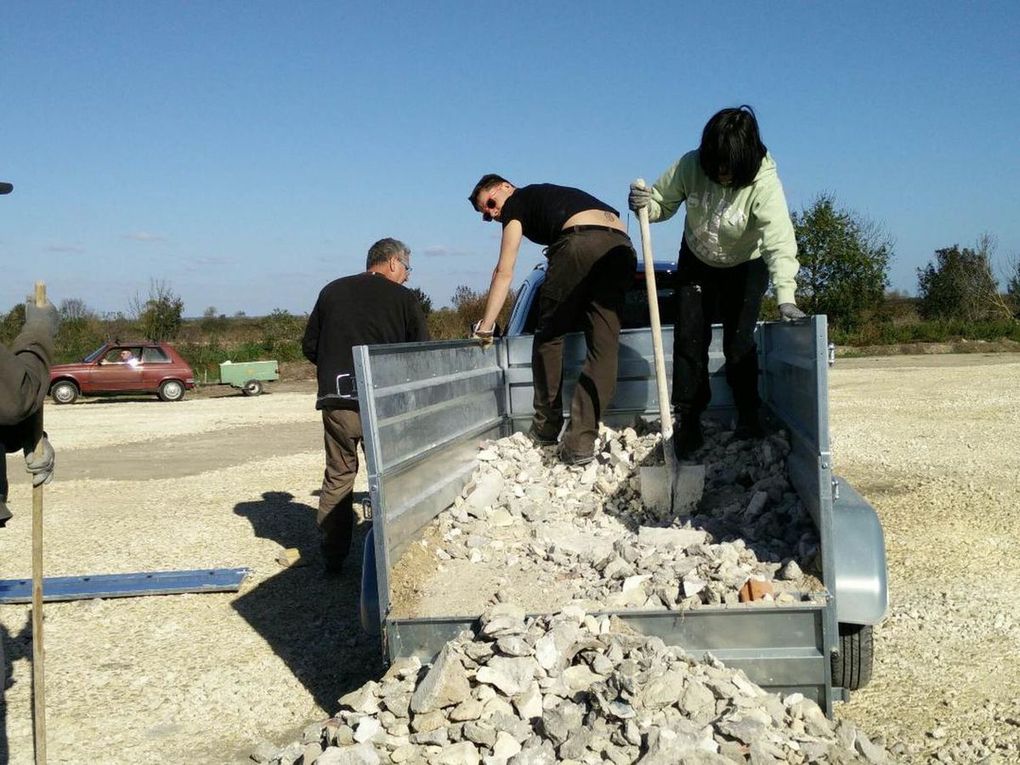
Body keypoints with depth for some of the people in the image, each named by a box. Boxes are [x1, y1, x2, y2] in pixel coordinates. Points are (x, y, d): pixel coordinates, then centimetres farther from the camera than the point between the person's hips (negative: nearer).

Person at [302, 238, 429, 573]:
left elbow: (310, 346, 13)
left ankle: (333, 557, 13)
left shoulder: (331, 291, 10)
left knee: (338, 476, 11)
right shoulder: (403, 298, 0)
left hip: (336, 399, 3)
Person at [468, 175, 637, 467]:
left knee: (549, 335, 12)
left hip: (581, 242, -6)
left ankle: (546, 428, 16)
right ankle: (581, 440, -4)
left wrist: (486, 325, 9)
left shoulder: (516, 203, 19)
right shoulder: (550, 195, 39)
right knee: (603, 347, 3)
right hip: (622, 247, 6)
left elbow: (504, 272, 10)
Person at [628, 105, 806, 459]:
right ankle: (687, 422, 5)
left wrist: (786, 296, -54)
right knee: (689, 339, -3)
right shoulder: (690, 166, -24)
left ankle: (749, 417, 11)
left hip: (746, 267, -3)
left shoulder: (764, 183, -33)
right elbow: (662, 203, -9)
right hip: (696, 262, 3)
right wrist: (644, 204, -34)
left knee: (739, 342, -9)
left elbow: (780, 242, -42)